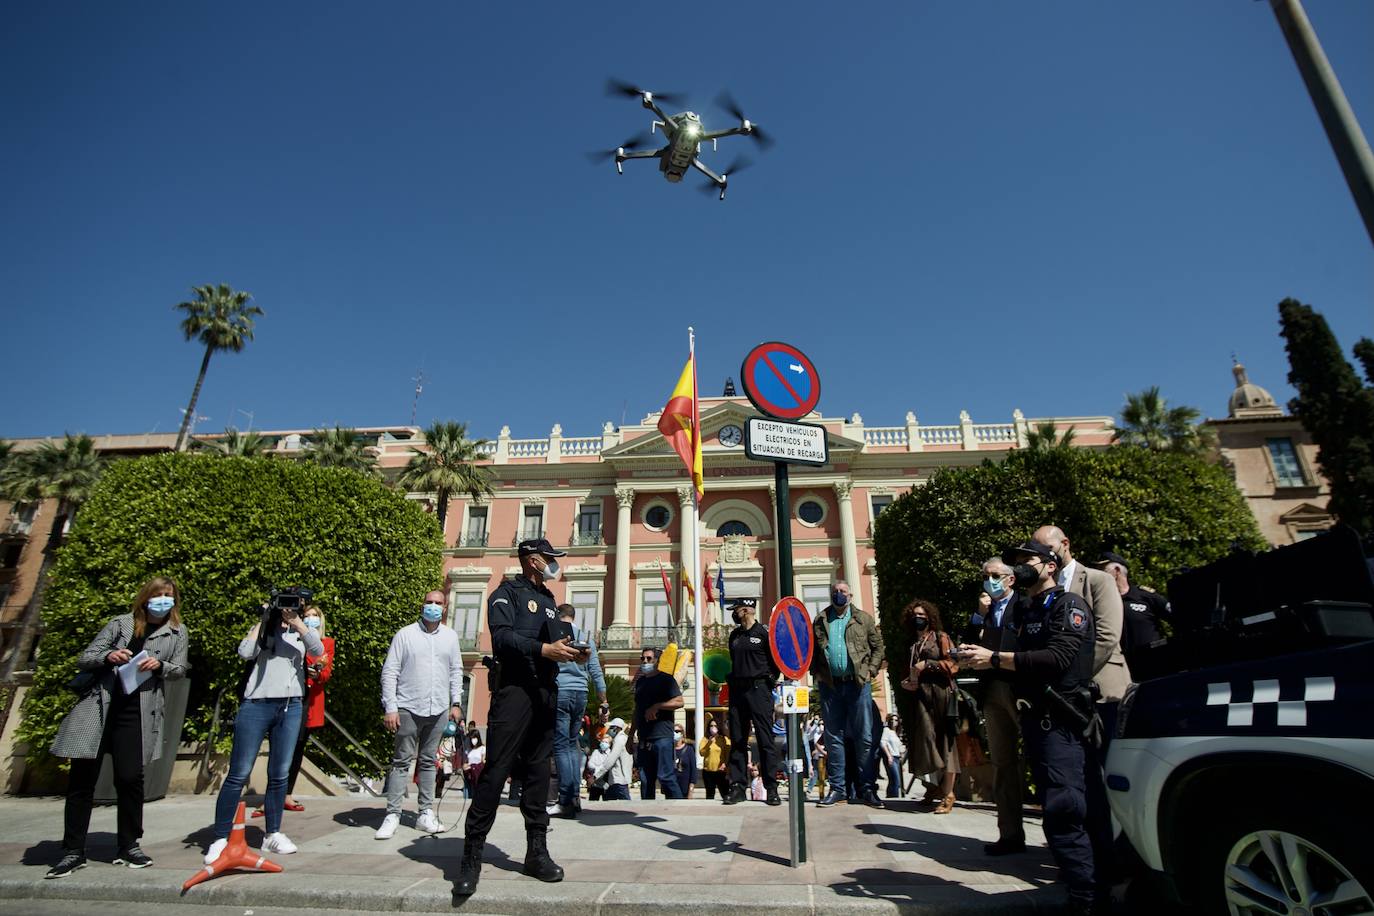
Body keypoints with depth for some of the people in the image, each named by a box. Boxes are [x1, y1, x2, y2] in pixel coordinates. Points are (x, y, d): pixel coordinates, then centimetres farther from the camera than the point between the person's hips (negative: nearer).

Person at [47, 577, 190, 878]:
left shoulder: (176, 632, 9)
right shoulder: (120, 624, 9)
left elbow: (180, 669, 6)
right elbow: (83, 660, 7)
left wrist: (159, 665, -15)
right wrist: (107, 657, -14)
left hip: (136, 713, -1)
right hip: (97, 708, 1)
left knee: (130, 778, 1)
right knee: (81, 779, 3)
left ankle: (129, 847, 16)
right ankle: (73, 852, 17)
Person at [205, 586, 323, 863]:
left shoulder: (300, 632, 11)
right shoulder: (264, 628, 7)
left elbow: (319, 649, -9)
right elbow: (245, 653, -11)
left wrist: (296, 621, -14)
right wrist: (264, 619, -7)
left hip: (291, 708, 3)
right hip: (256, 705, -2)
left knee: (279, 774, 8)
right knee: (239, 773, -1)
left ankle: (273, 834, 18)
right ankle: (220, 838, 9)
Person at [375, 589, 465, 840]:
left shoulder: (450, 636, 8)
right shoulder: (405, 634, -2)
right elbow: (389, 672, -3)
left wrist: (456, 703, 7)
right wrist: (390, 708, -9)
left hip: (439, 710, 3)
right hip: (408, 708, -3)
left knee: (428, 762, 11)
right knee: (402, 761, 1)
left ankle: (426, 814, 18)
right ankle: (392, 815, 10)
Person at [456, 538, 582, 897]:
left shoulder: (548, 599, 22)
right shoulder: (507, 592, -2)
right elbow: (501, 637, -17)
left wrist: (570, 651, 2)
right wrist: (543, 649, -25)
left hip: (545, 692, 7)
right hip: (514, 689, -7)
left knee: (538, 773, 10)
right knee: (496, 772, -8)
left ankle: (537, 852, 18)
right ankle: (471, 857, 2)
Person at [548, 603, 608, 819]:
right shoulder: (586, 637, 10)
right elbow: (596, 671, 9)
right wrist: (604, 701, 13)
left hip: (559, 692, -4)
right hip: (581, 694, 4)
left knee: (561, 746, -2)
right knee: (572, 744, 16)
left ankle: (566, 801, -3)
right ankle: (575, 794, 13)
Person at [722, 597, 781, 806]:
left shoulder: (764, 633, -4)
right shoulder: (734, 636, 15)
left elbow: (776, 662, -2)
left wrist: (770, 681, -6)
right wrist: (732, 681, 11)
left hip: (759, 689, -6)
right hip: (737, 690, 6)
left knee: (765, 740, -2)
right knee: (737, 740, 7)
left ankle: (771, 789, 5)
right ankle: (737, 787, 14)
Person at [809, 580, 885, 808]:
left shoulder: (864, 619, 7)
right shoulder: (820, 621, 11)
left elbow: (878, 647, 6)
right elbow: (812, 650, 11)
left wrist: (871, 671, -5)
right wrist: (816, 673, -1)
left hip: (858, 683, -1)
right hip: (830, 685, 2)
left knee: (865, 737, 1)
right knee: (833, 737, 6)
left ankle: (868, 789, 9)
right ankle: (838, 788, 14)